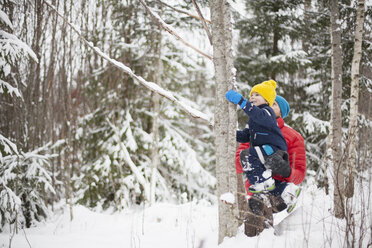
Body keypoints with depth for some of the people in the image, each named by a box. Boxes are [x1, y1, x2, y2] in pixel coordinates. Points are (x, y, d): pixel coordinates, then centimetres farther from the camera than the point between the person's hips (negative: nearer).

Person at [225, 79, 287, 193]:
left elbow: (260, 116, -32)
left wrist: (241, 102, -39)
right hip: (262, 149, 10)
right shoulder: (253, 118, 25)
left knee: (248, 155, -26)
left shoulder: (267, 111, -6)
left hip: (274, 149, -10)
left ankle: (265, 182, -22)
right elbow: (245, 136, 19)